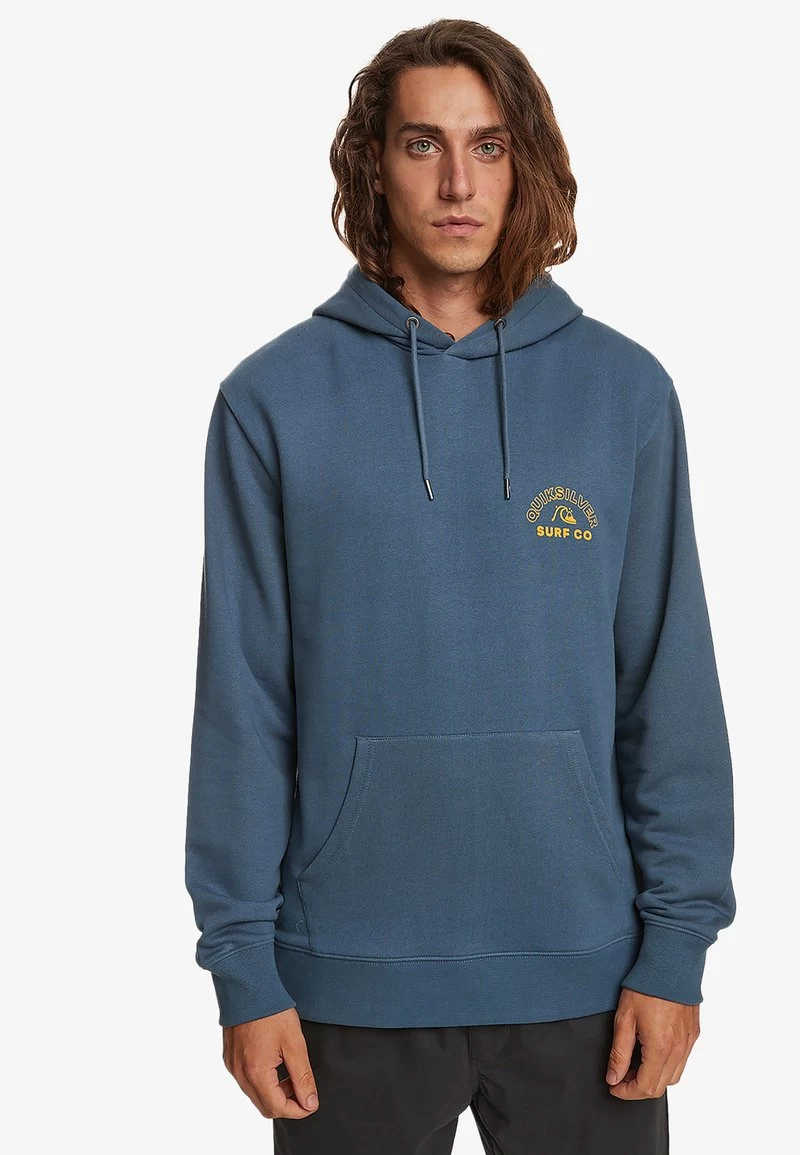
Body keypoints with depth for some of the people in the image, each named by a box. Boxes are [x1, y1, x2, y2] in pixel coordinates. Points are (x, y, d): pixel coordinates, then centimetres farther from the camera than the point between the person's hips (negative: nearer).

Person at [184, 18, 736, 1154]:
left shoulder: (625, 391, 1)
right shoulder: (275, 400, -2)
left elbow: (671, 689, 1)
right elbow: (242, 707, -2)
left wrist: (676, 946, -3)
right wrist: (244, 968, -4)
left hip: (585, 973, 1)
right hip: (351, 979, -1)